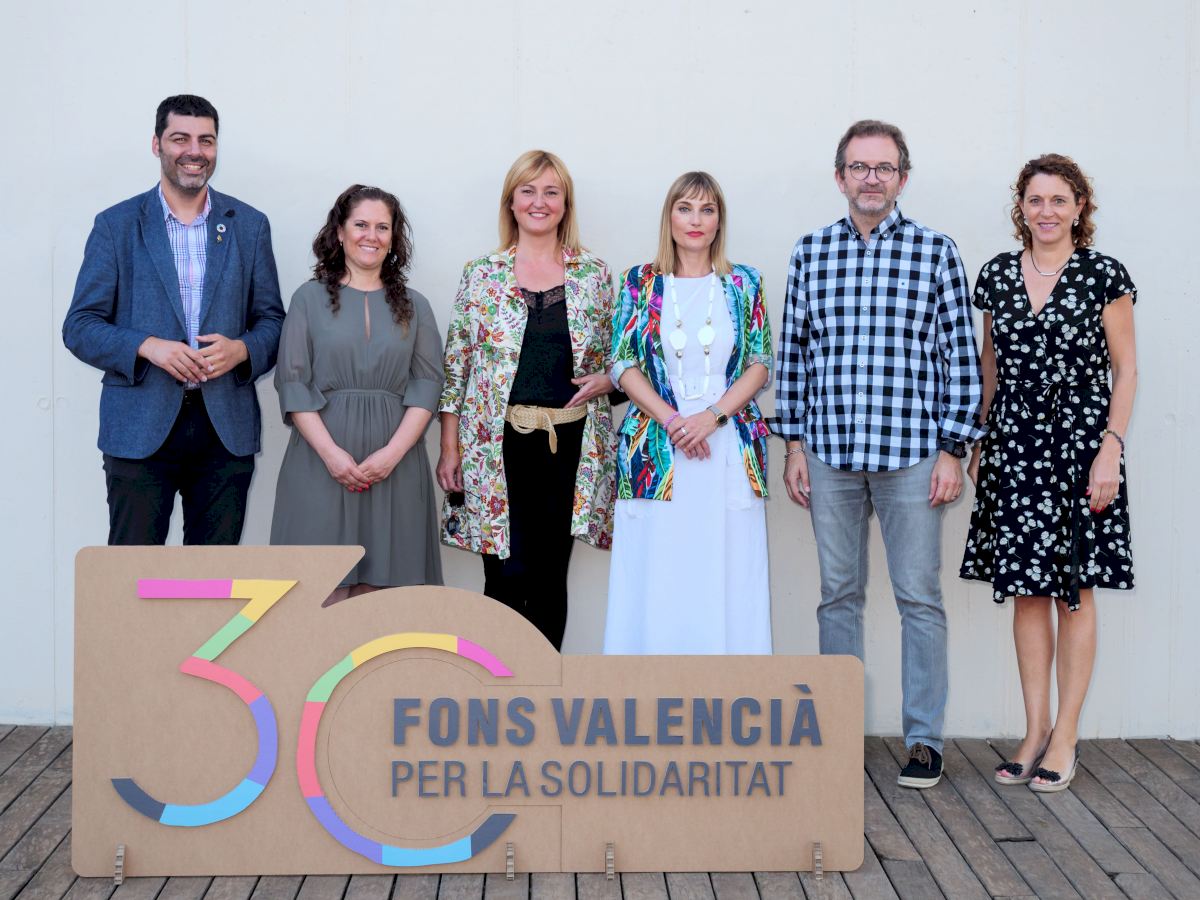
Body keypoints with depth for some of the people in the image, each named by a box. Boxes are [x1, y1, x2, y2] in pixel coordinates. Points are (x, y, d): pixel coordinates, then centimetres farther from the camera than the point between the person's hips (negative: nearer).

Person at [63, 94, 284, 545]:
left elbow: (272, 319, 12)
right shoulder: (116, 225, 3)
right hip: (140, 427, -2)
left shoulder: (249, 225, 9)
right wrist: (147, 347, -16)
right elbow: (79, 327, 1)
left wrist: (241, 349, -10)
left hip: (226, 428, 2)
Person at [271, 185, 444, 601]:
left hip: (394, 465, 2)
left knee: (378, 580, 0)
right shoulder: (310, 298, 5)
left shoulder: (414, 306, 11)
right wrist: (331, 452, -12)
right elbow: (292, 383, -1)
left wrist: (393, 452, -10)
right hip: (322, 461, -1)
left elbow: (427, 384, 4)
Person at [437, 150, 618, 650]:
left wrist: (604, 380, -8)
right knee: (506, 575, -6)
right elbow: (455, 364, 4)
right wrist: (449, 449, 0)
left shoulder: (595, 275, 7)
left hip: (571, 444, 2)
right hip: (499, 444, -1)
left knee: (550, 576, 7)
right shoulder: (481, 275, 4)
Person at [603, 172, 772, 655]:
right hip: (656, 451, 0)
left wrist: (712, 415, -11)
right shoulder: (640, 282, 7)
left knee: (726, 575, -1)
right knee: (655, 575, -2)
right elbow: (624, 366, 2)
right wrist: (671, 420, -11)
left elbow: (760, 365, 4)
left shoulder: (744, 283, 9)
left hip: (730, 447, 0)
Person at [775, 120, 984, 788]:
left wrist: (953, 450, -5)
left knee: (920, 597, 1)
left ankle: (926, 739, 10)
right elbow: (794, 351, 12)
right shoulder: (811, 251, 9)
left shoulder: (935, 251, 2)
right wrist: (794, 443, 7)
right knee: (839, 595, 9)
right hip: (830, 453, 3)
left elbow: (961, 355, 0)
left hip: (911, 454, -2)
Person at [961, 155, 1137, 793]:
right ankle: (1035, 732, 14)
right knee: (1026, 590, 6)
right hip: (1015, 446, 3)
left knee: (1074, 591, 2)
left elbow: (1125, 370, -2)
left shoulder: (1103, 276, -2)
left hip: (1080, 444, -3)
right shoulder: (997, 276, 8)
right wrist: (978, 445, 11)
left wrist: (1110, 449, -10)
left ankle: (1066, 735, 10)